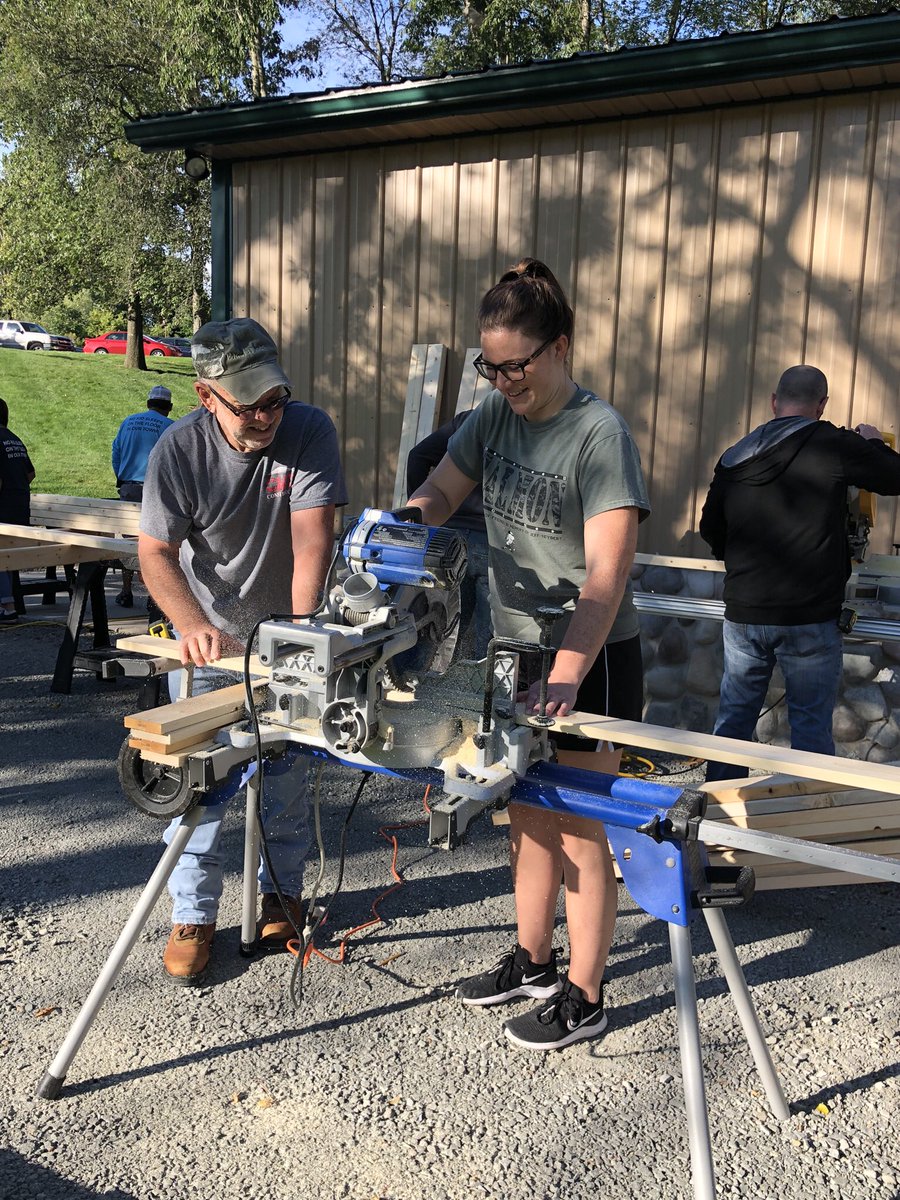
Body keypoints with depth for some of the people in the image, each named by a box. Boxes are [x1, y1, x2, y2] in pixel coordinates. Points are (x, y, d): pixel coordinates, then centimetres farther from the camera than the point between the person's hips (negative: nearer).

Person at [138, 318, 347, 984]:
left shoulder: (309, 431, -20)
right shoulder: (179, 449, -17)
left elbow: (312, 537, -27)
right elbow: (155, 553, -15)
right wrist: (194, 626, -32)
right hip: (206, 635, 1)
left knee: (285, 773, 11)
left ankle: (282, 893, 32)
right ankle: (194, 914, 20)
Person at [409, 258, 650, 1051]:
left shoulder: (600, 434, -18)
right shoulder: (496, 416, 4)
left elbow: (606, 573, -26)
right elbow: (438, 494, 3)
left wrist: (565, 678, -36)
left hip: (592, 663, -7)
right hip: (517, 651, 7)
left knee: (578, 832, 5)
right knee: (529, 820, 19)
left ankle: (583, 998, 24)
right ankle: (532, 962, 38)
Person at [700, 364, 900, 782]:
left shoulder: (735, 457, 6)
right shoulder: (834, 445, -10)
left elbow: (710, 529, 15)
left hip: (743, 616, 5)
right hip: (809, 620, -4)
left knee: (733, 717, 14)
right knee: (811, 725, 6)